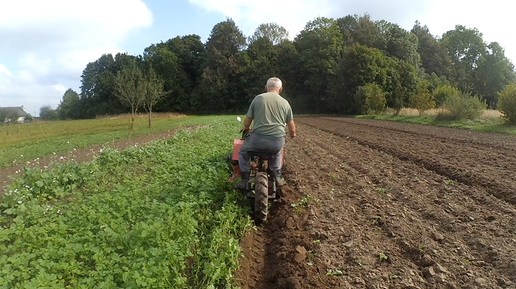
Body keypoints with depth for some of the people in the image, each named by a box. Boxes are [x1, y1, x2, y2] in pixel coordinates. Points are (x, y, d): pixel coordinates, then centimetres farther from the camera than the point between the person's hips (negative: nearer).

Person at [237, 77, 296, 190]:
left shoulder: (258, 98, 4)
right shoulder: (285, 103, 9)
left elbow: (247, 122, 5)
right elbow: (292, 128, 13)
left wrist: (245, 128, 29)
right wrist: (292, 134, 37)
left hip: (258, 138, -2)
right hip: (278, 142, 3)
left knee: (243, 152, 25)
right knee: (277, 151, 37)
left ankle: (245, 180, 19)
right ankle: (277, 177, 30)